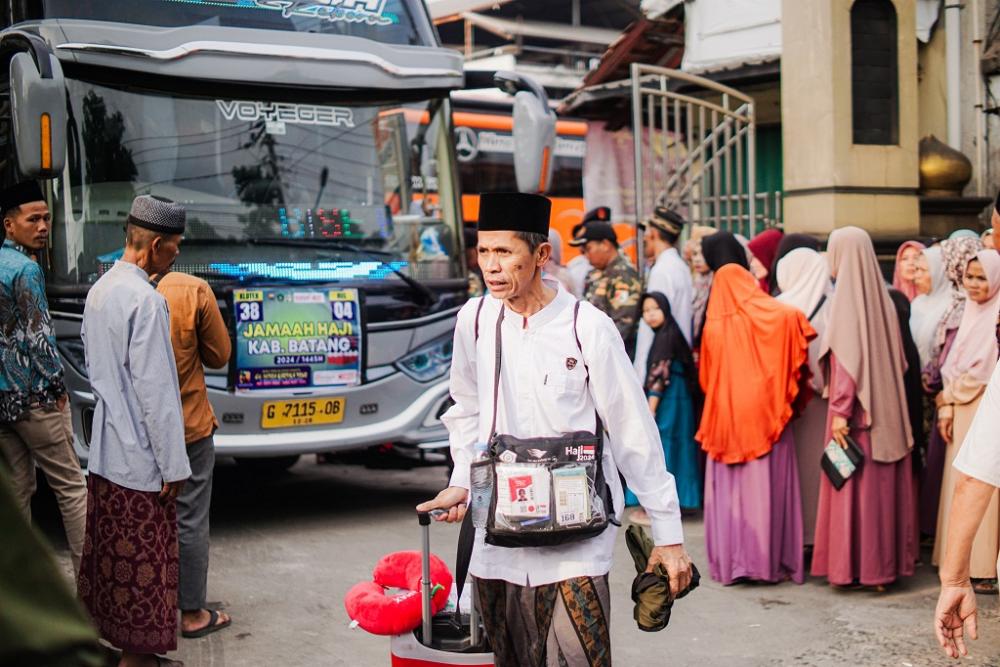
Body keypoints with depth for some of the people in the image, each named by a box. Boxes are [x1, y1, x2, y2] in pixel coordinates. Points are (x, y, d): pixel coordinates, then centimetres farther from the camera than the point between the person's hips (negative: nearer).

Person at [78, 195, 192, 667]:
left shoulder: (99, 290, 8)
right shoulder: (146, 300, -20)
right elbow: (155, 390, -20)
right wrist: (173, 464, -15)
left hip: (105, 451, 9)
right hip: (139, 456, -9)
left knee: (112, 555, 17)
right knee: (144, 563, 2)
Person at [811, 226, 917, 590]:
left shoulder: (846, 298, -12)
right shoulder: (882, 297, 8)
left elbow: (847, 358, -19)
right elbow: (899, 358, 11)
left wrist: (841, 410, -18)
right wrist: (888, 402, 16)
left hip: (856, 407, -6)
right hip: (886, 408, 6)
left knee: (855, 484, 0)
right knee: (884, 484, 11)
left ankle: (853, 564, 5)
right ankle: (887, 559, 18)